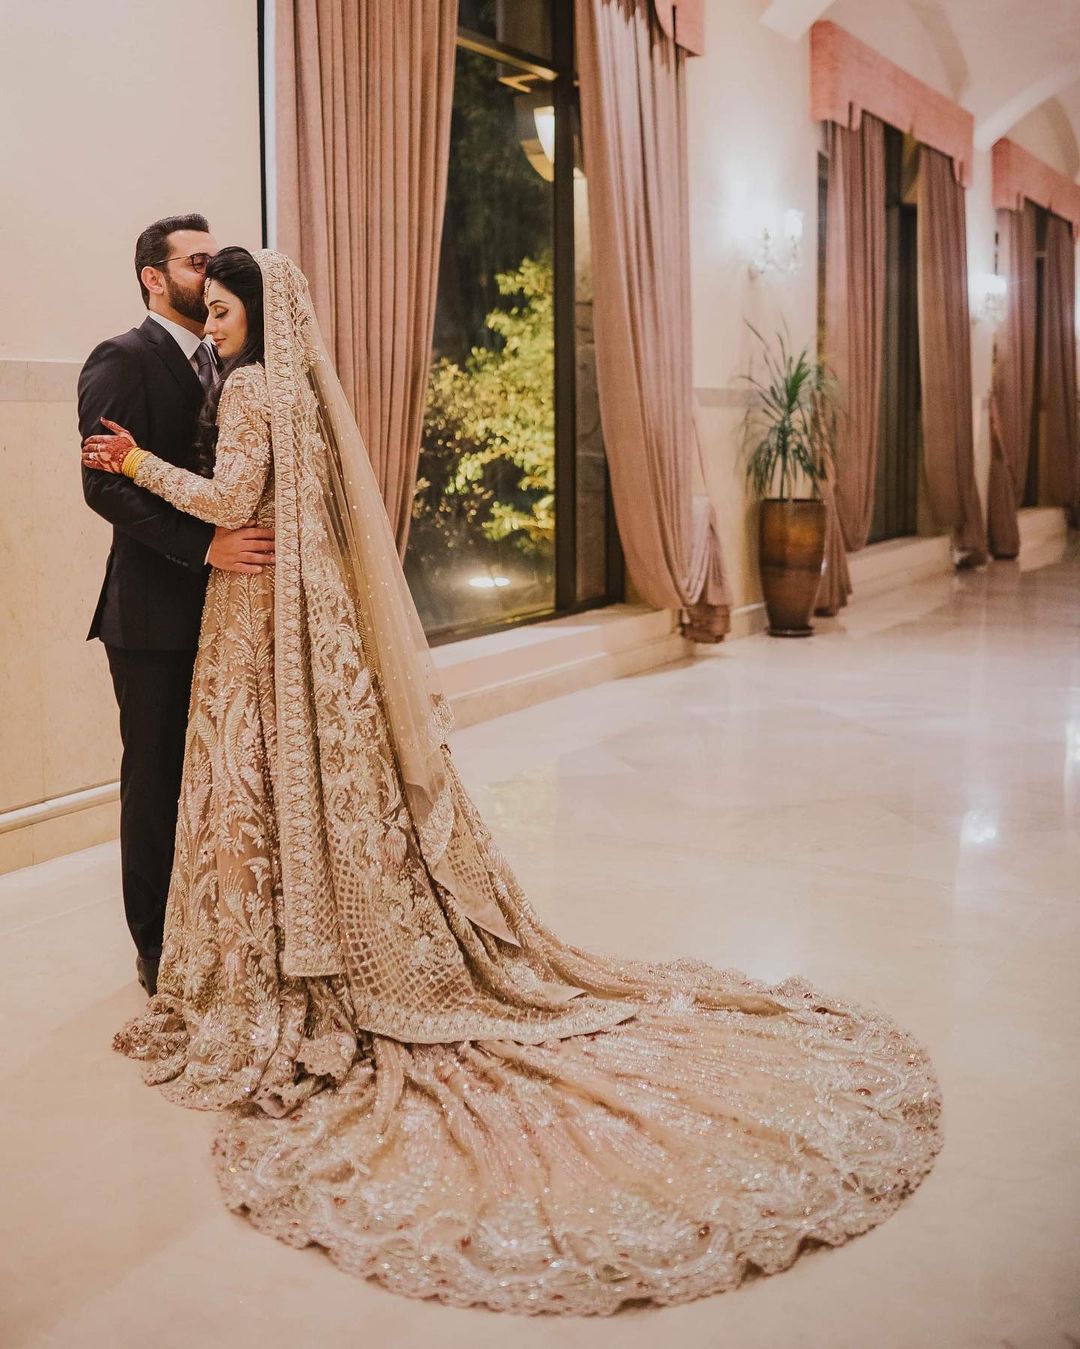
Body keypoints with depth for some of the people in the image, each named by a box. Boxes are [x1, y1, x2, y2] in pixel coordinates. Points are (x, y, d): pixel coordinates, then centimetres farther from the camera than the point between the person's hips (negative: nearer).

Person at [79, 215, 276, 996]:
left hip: (226, 604, 7)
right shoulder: (123, 361, -8)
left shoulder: (226, 364, 16)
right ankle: (159, 948, 16)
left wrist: (255, 539, 3)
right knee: (158, 778, 4)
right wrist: (205, 544, -26)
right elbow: (105, 486, -18)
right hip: (158, 611, -6)